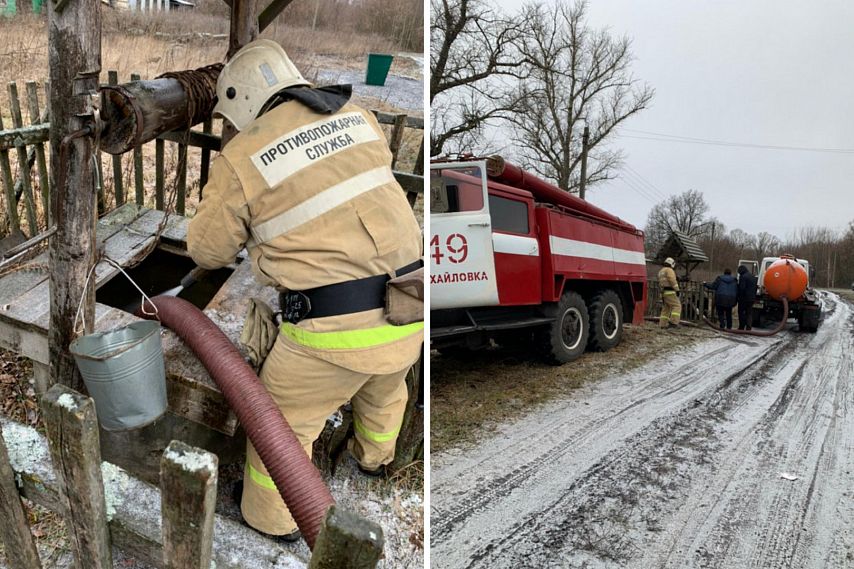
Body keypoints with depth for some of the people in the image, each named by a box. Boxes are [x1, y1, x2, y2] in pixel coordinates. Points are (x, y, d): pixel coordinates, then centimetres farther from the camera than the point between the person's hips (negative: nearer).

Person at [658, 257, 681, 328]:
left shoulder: (661, 272, 21)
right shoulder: (669, 270, -8)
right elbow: (672, 280, -19)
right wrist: (677, 290, -20)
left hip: (664, 292, 9)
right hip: (670, 292, -9)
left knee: (665, 309, 11)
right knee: (677, 306, -7)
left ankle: (662, 324, 7)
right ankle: (673, 322, -18)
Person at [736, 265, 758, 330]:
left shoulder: (743, 277, -15)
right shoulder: (753, 276, 14)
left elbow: (741, 288, -19)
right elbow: (755, 287, 19)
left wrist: (738, 297, -12)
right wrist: (753, 296, 21)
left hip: (744, 298, -7)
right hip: (752, 298, 7)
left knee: (741, 313, 3)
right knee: (749, 313, 8)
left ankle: (741, 328, 4)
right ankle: (749, 328, 3)